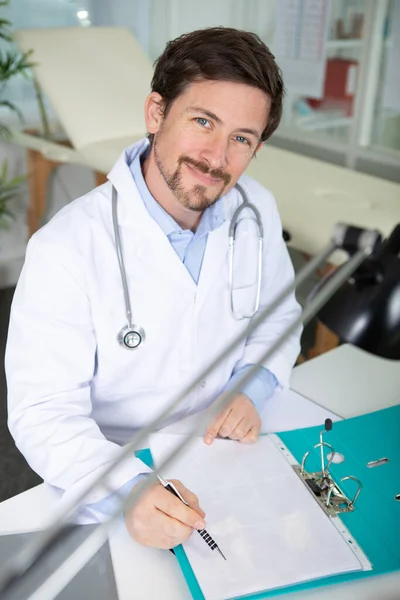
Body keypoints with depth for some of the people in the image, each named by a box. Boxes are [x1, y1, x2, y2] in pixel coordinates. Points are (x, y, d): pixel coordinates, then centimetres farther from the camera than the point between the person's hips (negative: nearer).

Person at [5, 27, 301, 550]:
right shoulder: (65, 250, -22)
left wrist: (252, 391, -9)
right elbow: (44, 414, -20)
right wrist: (130, 490, -36)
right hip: (114, 479, -3)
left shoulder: (257, 210, -5)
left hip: (228, 450, 4)